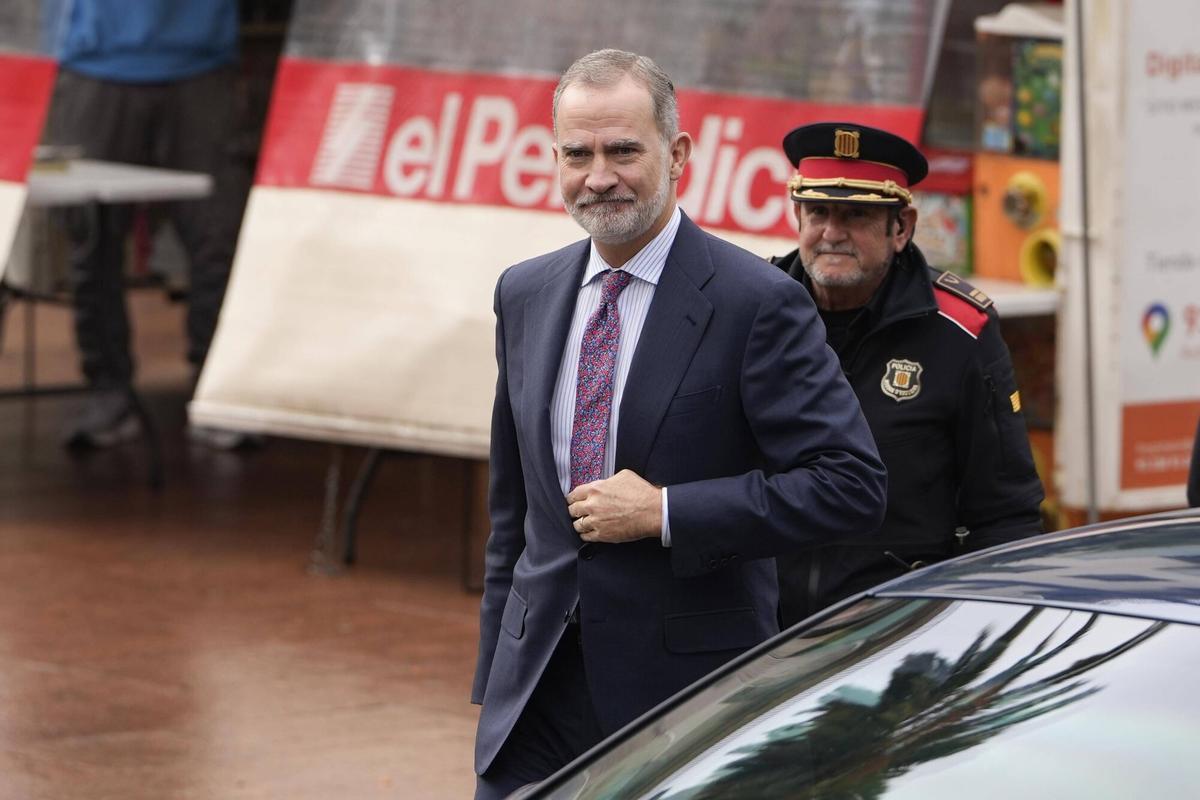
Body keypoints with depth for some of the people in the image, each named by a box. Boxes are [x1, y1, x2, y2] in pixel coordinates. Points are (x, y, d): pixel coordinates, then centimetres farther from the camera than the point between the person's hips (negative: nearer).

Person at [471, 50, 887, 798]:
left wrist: (665, 513, -17)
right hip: (537, 692, 5)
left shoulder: (757, 302, -9)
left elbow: (852, 483, -15)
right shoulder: (525, 294, 11)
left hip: (689, 692, -5)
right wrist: (494, 674, 15)